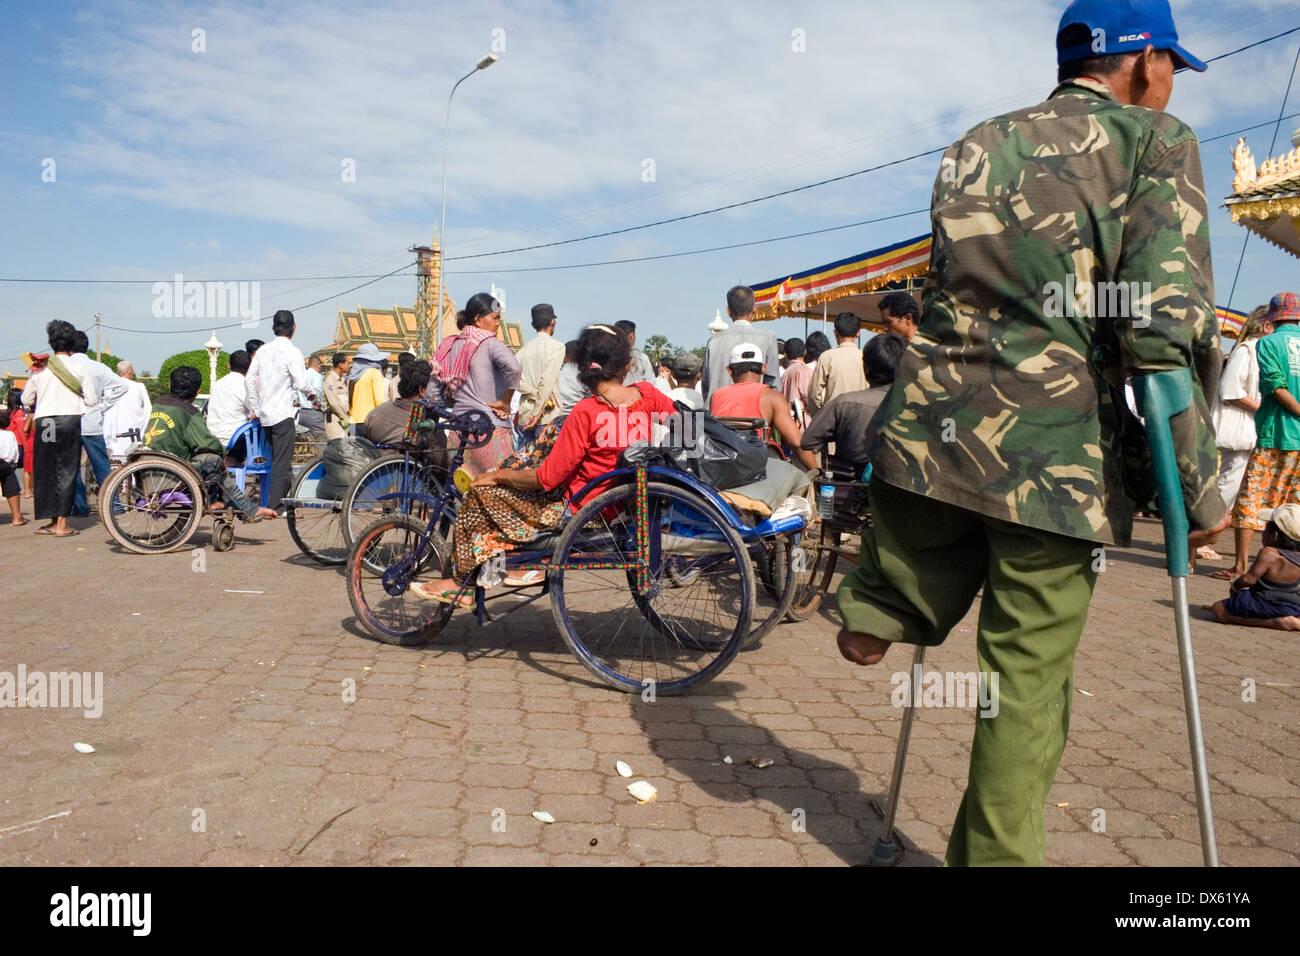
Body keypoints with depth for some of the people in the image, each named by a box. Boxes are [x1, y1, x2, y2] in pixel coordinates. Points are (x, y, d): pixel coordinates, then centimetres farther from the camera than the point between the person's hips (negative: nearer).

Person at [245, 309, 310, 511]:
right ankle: (274, 507, -6)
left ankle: (275, 501, 20)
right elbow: (301, 384, -16)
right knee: (282, 463, -3)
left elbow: (250, 379, 10)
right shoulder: (292, 352, -10)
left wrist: (255, 409, 16)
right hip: (283, 414, -7)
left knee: (275, 459, 17)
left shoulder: (263, 350, 9)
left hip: (265, 415, 7)